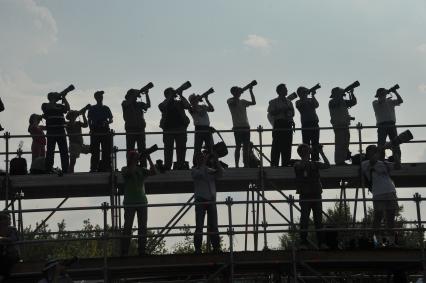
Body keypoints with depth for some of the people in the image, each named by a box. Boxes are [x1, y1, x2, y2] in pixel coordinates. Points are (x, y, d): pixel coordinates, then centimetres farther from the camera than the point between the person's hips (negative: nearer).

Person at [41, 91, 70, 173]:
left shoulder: (60, 106, 18)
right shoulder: (45, 105, 6)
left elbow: (68, 108, 3)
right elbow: (51, 107, -14)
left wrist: (64, 98, 0)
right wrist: (55, 99, -8)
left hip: (61, 132, 4)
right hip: (51, 133, -4)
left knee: (64, 152, 3)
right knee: (50, 152, -2)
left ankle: (65, 169, 6)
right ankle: (48, 170, 0)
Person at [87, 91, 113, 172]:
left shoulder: (106, 108, 15)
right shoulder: (92, 108, 10)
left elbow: (111, 120, 13)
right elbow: (89, 121, 7)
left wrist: (106, 122, -9)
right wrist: (91, 130, -6)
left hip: (105, 131, 2)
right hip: (95, 132, -2)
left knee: (106, 151, -3)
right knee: (95, 152, -6)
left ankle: (106, 168, -1)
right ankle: (94, 168, -7)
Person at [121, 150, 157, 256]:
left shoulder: (141, 170, 12)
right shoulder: (125, 169, 3)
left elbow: (154, 172, 1)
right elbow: (130, 171, -19)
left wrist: (149, 160, -4)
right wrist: (135, 161, -13)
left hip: (142, 201, 4)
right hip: (130, 202, -4)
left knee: (142, 227, 3)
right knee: (128, 226, -5)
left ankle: (142, 251, 6)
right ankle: (124, 251, -5)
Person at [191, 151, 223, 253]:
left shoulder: (210, 170, 18)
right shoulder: (194, 170, 7)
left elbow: (220, 173, 3)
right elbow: (200, 173, -14)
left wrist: (216, 161, -5)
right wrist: (204, 163, -11)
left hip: (211, 200, 4)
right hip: (200, 200, -4)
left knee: (213, 226, 2)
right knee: (199, 226, -5)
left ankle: (216, 248, 1)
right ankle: (198, 249, -7)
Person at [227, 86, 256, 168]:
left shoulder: (243, 101, 18)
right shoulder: (230, 101, 4)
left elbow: (253, 102, 10)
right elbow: (234, 103, -17)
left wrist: (251, 91, 5)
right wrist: (239, 93, -11)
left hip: (246, 126, 5)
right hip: (237, 127, -5)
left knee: (246, 147, 3)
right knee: (238, 146, -9)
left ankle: (246, 165, 5)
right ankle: (237, 165, -9)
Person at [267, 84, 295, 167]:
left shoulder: (289, 102, 20)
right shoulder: (274, 102, 5)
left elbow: (292, 113, 21)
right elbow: (271, 112, -6)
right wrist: (282, 110, -13)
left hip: (288, 125, 5)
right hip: (278, 124, -5)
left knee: (287, 146, 1)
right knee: (277, 145, -9)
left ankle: (286, 164, 4)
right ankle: (274, 164, -10)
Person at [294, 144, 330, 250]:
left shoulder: (315, 164, 14)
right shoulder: (298, 164, 4)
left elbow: (327, 165, 4)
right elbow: (302, 166, -18)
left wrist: (321, 152, 0)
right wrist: (309, 153, -15)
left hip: (316, 195, 3)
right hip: (305, 196, -3)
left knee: (318, 219, 1)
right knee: (304, 219, -6)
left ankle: (321, 242, 1)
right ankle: (303, 242, -5)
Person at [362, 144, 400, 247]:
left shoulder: (384, 163, 23)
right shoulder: (365, 164, 8)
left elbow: (397, 166, 16)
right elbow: (373, 160, -12)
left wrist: (395, 153, 9)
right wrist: (383, 147, -8)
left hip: (391, 193, 5)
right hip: (378, 195, -5)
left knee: (390, 218, 3)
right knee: (378, 217, -6)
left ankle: (391, 241, 4)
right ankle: (379, 241, -6)